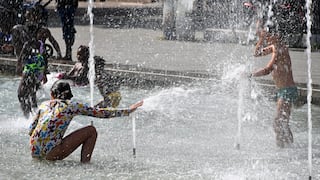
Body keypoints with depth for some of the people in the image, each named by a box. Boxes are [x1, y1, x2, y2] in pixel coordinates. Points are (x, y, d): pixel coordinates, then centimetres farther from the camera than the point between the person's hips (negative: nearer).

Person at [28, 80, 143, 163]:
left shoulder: (44, 105, 14)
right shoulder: (72, 106, 3)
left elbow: (30, 131, 18)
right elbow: (101, 113, 6)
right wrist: (128, 111, 14)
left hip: (34, 152, 5)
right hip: (51, 154, -5)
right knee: (91, 131, 6)